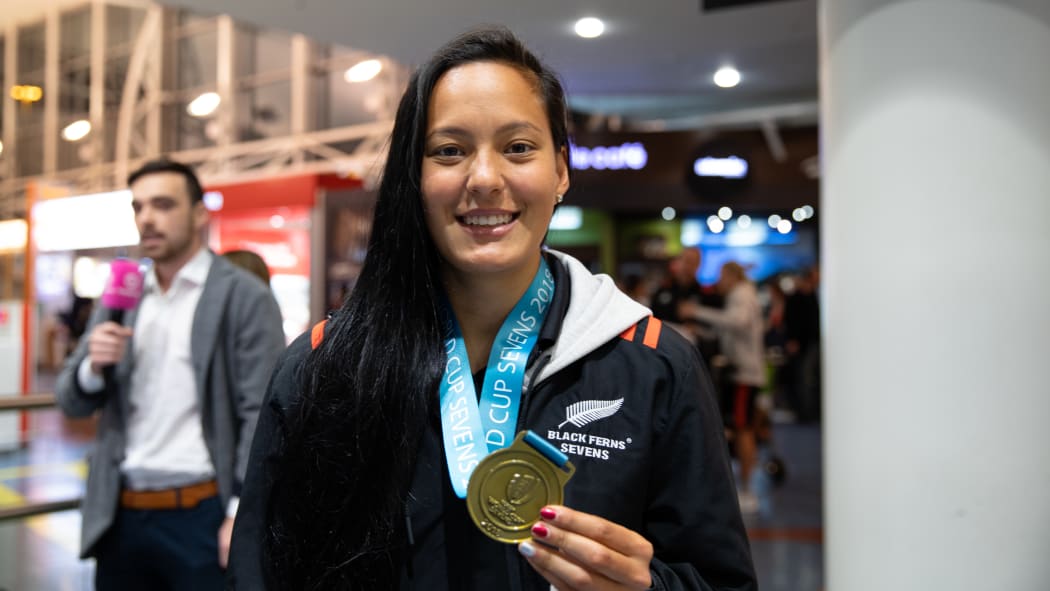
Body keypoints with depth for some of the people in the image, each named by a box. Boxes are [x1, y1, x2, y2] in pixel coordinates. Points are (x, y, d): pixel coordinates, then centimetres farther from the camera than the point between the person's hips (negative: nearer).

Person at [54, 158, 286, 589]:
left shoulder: (244, 297, -6)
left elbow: (262, 413, -10)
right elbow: (72, 402, 12)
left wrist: (243, 511, -17)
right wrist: (93, 366, -9)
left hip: (200, 516, -5)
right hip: (121, 517, 5)